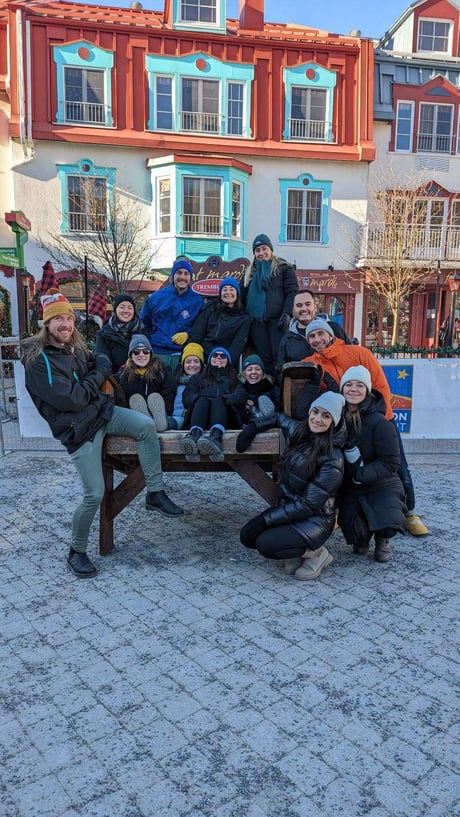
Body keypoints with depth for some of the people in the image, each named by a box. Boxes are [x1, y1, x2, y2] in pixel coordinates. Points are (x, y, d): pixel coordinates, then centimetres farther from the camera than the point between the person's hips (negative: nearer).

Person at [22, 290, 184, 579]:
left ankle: (155, 493, -9)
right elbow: (71, 399, -22)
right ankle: (77, 552, 14)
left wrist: (100, 363, -1)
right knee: (94, 494, -9)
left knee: (147, 425, -20)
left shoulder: (75, 347, 9)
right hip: (79, 429, -7)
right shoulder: (38, 360, -15)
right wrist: (98, 374, -11)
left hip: (102, 411, 7)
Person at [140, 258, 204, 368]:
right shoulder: (157, 297, 8)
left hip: (182, 355, 0)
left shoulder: (197, 301, 6)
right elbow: (144, 322, 15)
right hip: (156, 352, 1)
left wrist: (188, 334, -8)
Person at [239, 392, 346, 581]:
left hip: (316, 519, -7)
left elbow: (307, 505, -21)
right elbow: (280, 417, 23)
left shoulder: (332, 459, -21)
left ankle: (316, 553, -2)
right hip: (286, 508, 7)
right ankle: (298, 553, 9)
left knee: (266, 543, -25)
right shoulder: (297, 431, -2)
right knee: (247, 535, -10)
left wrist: (265, 519, -21)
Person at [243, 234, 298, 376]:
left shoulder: (283, 268, 8)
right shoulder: (250, 272, 23)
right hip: (257, 322, 4)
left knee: (280, 357, -10)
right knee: (264, 359, 1)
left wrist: (287, 313, -16)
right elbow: (244, 297, 25)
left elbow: (292, 292, -3)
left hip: (277, 320, -4)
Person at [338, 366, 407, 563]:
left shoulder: (378, 422, -17)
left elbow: (390, 463, -15)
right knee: (354, 530, -16)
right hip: (349, 488, 3)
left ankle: (382, 541, 13)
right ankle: (362, 538, 25)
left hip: (381, 485, -3)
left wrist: (361, 474, -26)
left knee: (388, 521, -26)